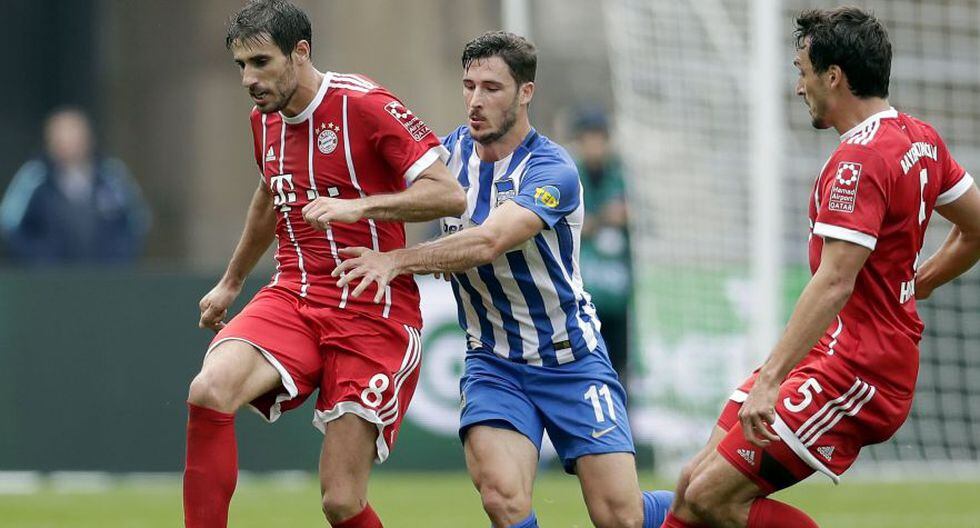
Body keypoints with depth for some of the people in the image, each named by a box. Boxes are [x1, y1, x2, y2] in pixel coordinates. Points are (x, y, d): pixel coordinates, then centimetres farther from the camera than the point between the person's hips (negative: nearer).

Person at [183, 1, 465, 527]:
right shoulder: (264, 119, 11)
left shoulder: (365, 105, -10)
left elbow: (448, 194, -16)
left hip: (372, 314, -6)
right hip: (292, 299, 6)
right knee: (209, 392, -27)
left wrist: (356, 207, -26)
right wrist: (231, 283, 43)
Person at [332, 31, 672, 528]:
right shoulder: (453, 151, 0)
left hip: (571, 361, -4)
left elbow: (489, 242, -33)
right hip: (493, 363, 4)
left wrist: (397, 260, -40)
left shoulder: (551, 170, -19)